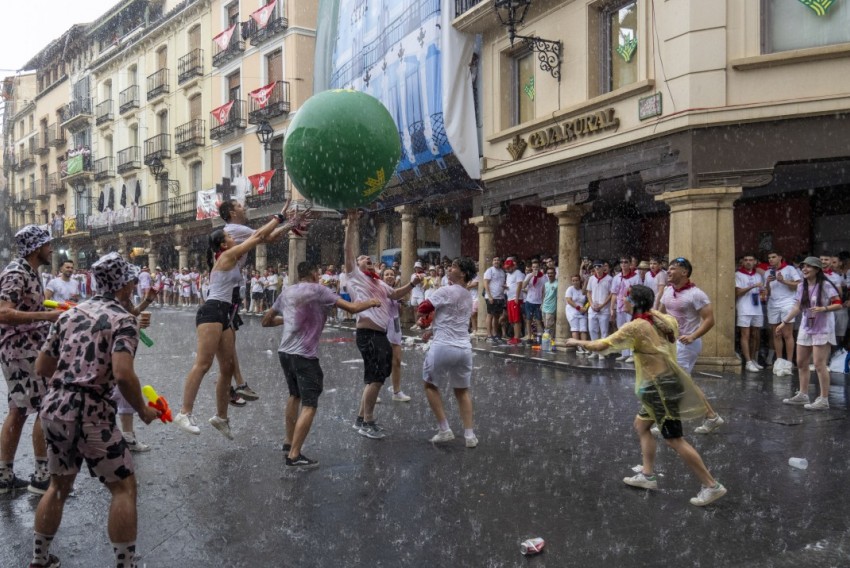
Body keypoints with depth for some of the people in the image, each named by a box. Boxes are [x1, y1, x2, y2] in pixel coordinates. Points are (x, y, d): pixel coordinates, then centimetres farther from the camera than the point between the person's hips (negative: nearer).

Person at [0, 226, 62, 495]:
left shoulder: (29, 272, 13)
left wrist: (53, 313, 12)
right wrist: (48, 315, -29)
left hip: (27, 349, 10)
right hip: (23, 351, -10)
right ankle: (42, 476, 5)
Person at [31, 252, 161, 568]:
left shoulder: (69, 314, 12)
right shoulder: (122, 319, -10)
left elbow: (41, 367, 15)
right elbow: (123, 374, -24)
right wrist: (142, 410, -10)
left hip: (53, 408, 8)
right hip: (88, 412, -8)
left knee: (59, 485, 24)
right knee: (123, 486, 4)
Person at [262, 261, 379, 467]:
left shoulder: (286, 293, 13)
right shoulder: (318, 290, -5)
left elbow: (266, 321, 21)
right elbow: (352, 308, -9)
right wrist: (371, 302, 8)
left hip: (284, 352, 7)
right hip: (304, 355, -7)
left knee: (295, 396, 25)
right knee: (309, 405, -3)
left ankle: (289, 443, 34)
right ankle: (294, 456, -6)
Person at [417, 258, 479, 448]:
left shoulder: (446, 291, -9)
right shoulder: (468, 297, 15)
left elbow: (422, 309, -5)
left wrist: (430, 303, 13)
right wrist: (433, 327, 24)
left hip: (443, 347, -6)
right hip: (464, 348, 6)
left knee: (430, 385, 14)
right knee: (462, 390, 17)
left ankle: (444, 430, 10)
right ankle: (469, 435, 12)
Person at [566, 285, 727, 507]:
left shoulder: (636, 326, -17)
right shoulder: (664, 320, 3)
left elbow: (601, 345, -16)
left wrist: (578, 342, 1)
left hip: (660, 386, -9)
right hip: (663, 382, 9)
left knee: (674, 439, -1)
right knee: (641, 425, 19)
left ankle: (712, 486, 6)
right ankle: (648, 475, 26)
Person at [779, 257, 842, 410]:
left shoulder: (825, 285, -12)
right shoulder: (802, 286, 7)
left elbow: (838, 304, -13)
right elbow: (798, 307, 13)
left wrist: (823, 309, -29)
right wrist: (784, 322, 14)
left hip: (822, 329, -7)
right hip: (806, 328, 7)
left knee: (819, 364, -9)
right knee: (801, 363, 11)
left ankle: (824, 400, -2)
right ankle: (803, 395, 22)